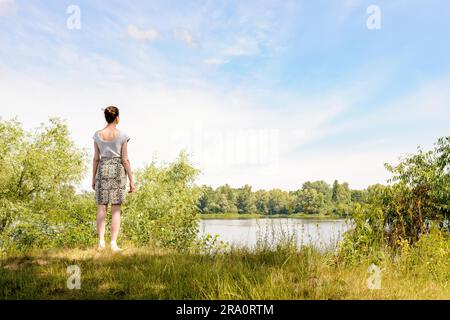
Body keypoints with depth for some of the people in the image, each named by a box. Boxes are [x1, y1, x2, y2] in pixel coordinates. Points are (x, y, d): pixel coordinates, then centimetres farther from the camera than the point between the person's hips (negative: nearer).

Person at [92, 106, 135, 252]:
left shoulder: (97, 135, 2)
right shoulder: (122, 136, -6)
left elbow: (96, 158, 3)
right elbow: (125, 160, -7)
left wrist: (93, 178, 11)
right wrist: (131, 180, -2)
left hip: (102, 170, 2)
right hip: (118, 170, -2)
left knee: (101, 208, 5)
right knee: (116, 209, 0)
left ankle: (101, 241, -2)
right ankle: (113, 243, -3)